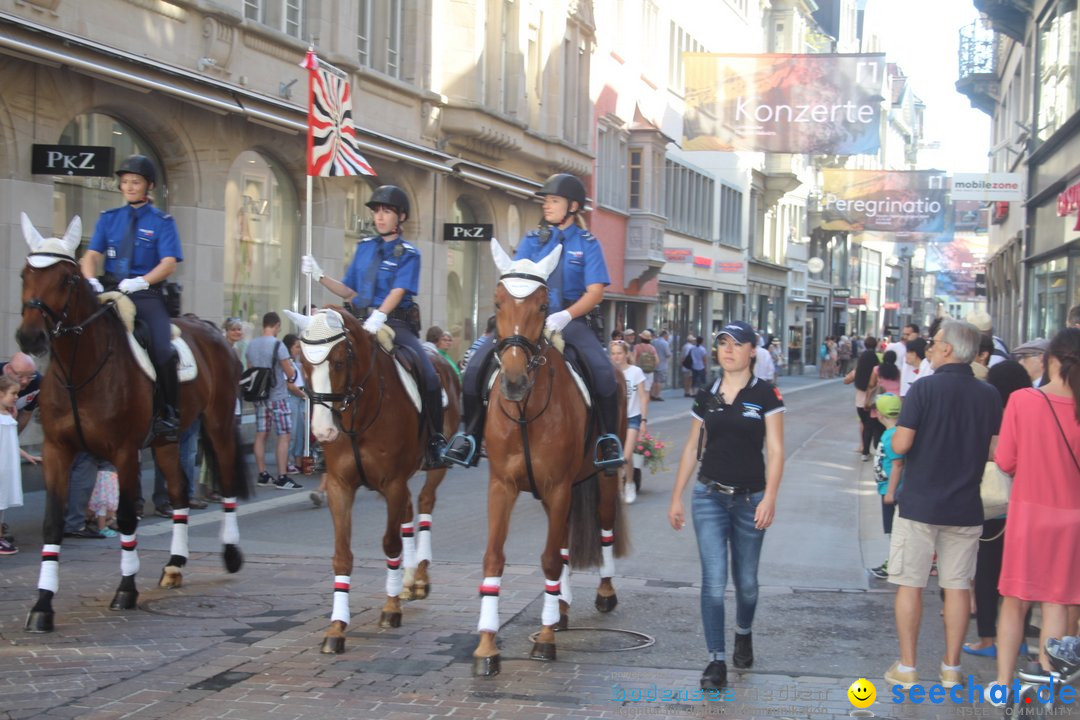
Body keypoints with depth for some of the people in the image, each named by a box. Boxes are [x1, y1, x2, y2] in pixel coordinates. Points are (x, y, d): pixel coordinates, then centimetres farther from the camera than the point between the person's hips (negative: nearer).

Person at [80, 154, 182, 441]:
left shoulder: (162, 222, 6)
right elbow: (92, 255, 8)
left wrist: (141, 282, -23)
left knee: (163, 350, -25)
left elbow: (168, 263, -5)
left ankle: (168, 414, -11)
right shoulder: (109, 219, 17)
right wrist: (90, 280, -14)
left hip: (146, 295, -3)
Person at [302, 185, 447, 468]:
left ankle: (435, 440, -7)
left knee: (429, 375, -22)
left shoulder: (408, 253, 1)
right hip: (362, 323, 4)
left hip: (395, 324, -4)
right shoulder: (364, 247, 14)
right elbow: (350, 292, 17)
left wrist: (379, 316, -31)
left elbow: (398, 291, -14)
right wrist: (320, 276, 3)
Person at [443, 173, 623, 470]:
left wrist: (565, 316, -22)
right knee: (477, 365, -17)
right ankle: (470, 435, -4)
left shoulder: (587, 244, 5)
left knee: (602, 370, -31)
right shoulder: (533, 240, 13)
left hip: (570, 321, -3)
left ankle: (608, 437, -13)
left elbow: (595, 291, -4)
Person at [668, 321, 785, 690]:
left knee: (745, 580, 12)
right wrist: (676, 498, 8)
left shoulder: (765, 394, -5)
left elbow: (775, 451, -8)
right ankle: (717, 661, -1)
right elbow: (692, 449, 10)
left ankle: (743, 635, 40)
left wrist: (769, 498, -19)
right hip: (710, 496, 1)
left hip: (750, 499, -1)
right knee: (713, 580, -6)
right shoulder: (706, 396, 4)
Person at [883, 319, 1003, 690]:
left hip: (919, 503, -3)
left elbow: (900, 444, -16)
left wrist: (903, 430, 6)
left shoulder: (924, 388, -13)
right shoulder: (989, 395, 0)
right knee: (958, 586, 10)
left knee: (910, 584, 5)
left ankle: (906, 668, 8)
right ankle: (951, 668, 16)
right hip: (965, 507, 4)